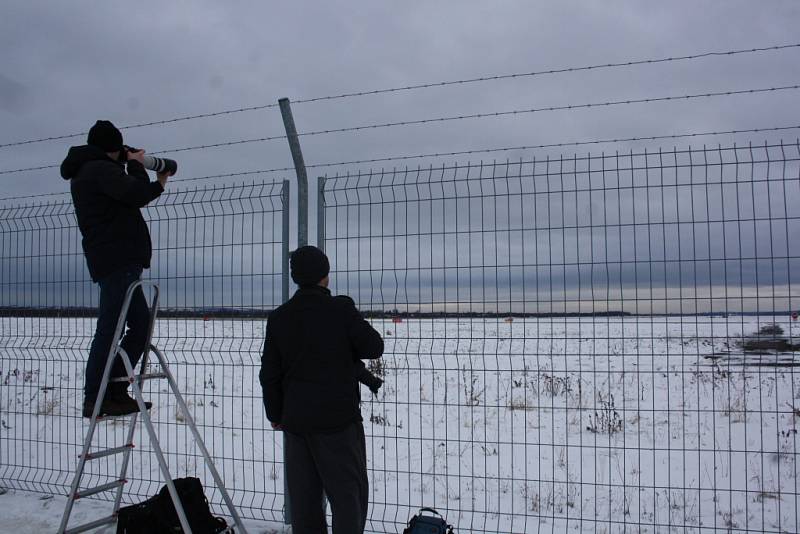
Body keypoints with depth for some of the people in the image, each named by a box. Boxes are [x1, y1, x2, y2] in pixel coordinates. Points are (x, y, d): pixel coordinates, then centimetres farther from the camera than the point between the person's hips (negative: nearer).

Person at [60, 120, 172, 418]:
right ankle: (96, 399, -4)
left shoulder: (82, 175, 25)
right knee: (109, 329, -8)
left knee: (140, 324, 12)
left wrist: (158, 185, 31)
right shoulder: (100, 169, -8)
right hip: (118, 261, -10)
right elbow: (137, 194, -20)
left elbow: (132, 200, 30)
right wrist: (136, 165, -2)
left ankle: (115, 391, 14)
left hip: (118, 262, 10)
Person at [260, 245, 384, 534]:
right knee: (349, 493, 5)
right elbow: (374, 347, -4)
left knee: (304, 498, 13)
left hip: (295, 420, 5)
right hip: (338, 419, -4)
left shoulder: (278, 318, 2)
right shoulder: (341, 309, -12)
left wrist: (276, 415, 19)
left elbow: (269, 375, 6)